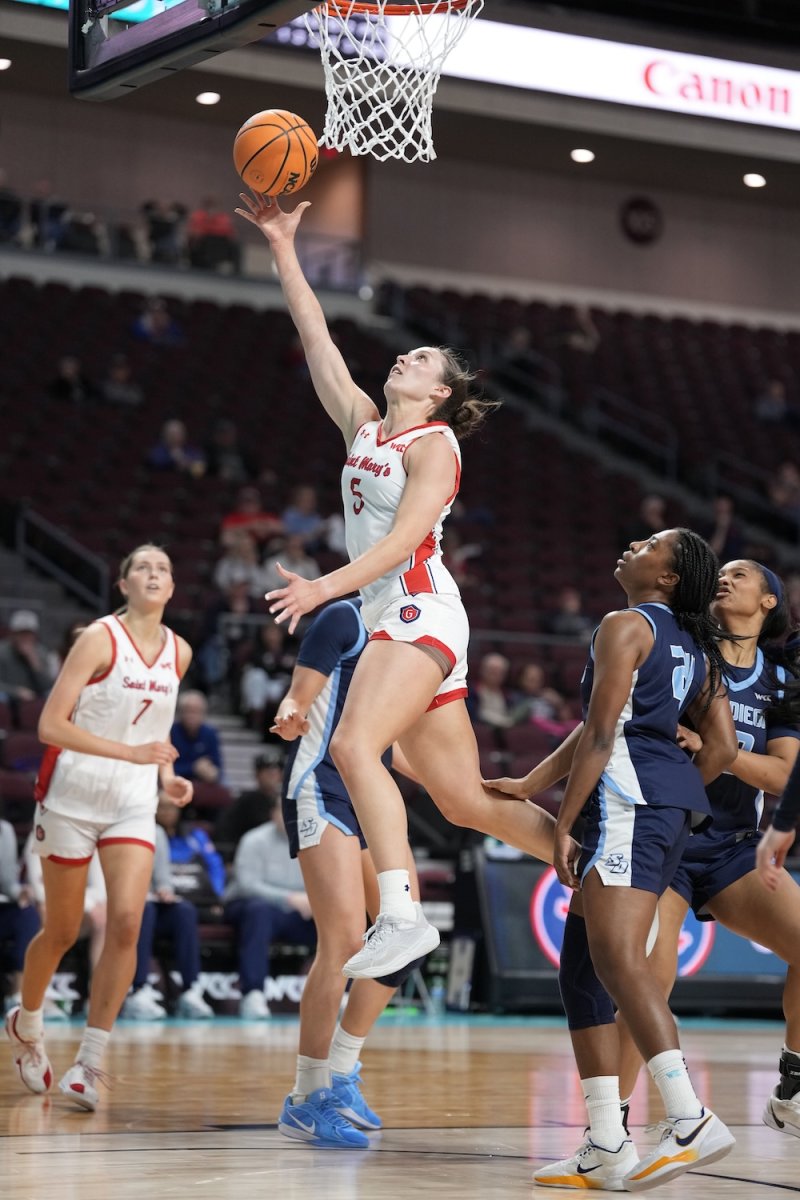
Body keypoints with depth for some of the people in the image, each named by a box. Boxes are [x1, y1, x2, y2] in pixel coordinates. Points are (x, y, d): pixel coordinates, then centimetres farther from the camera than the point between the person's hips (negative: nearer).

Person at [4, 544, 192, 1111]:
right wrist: (129, 751, -26)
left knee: (126, 922, -15)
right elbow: (51, 725, -18)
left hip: (133, 804, 4)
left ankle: (90, 1064, -10)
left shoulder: (179, 653, 5)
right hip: (73, 795, -4)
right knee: (63, 932, 7)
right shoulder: (99, 639, -12)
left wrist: (166, 774, 6)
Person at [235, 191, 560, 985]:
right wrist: (283, 250, 18)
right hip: (389, 620, 8)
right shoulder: (364, 427, 19)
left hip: (421, 613, -8)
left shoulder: (433, 444, -2)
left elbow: (405, 537, -16)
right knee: (464, 802, 7)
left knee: (354, 746, -28)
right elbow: (318, 341, 21)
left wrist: (326, 586, -26)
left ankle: (401, 915, -36)